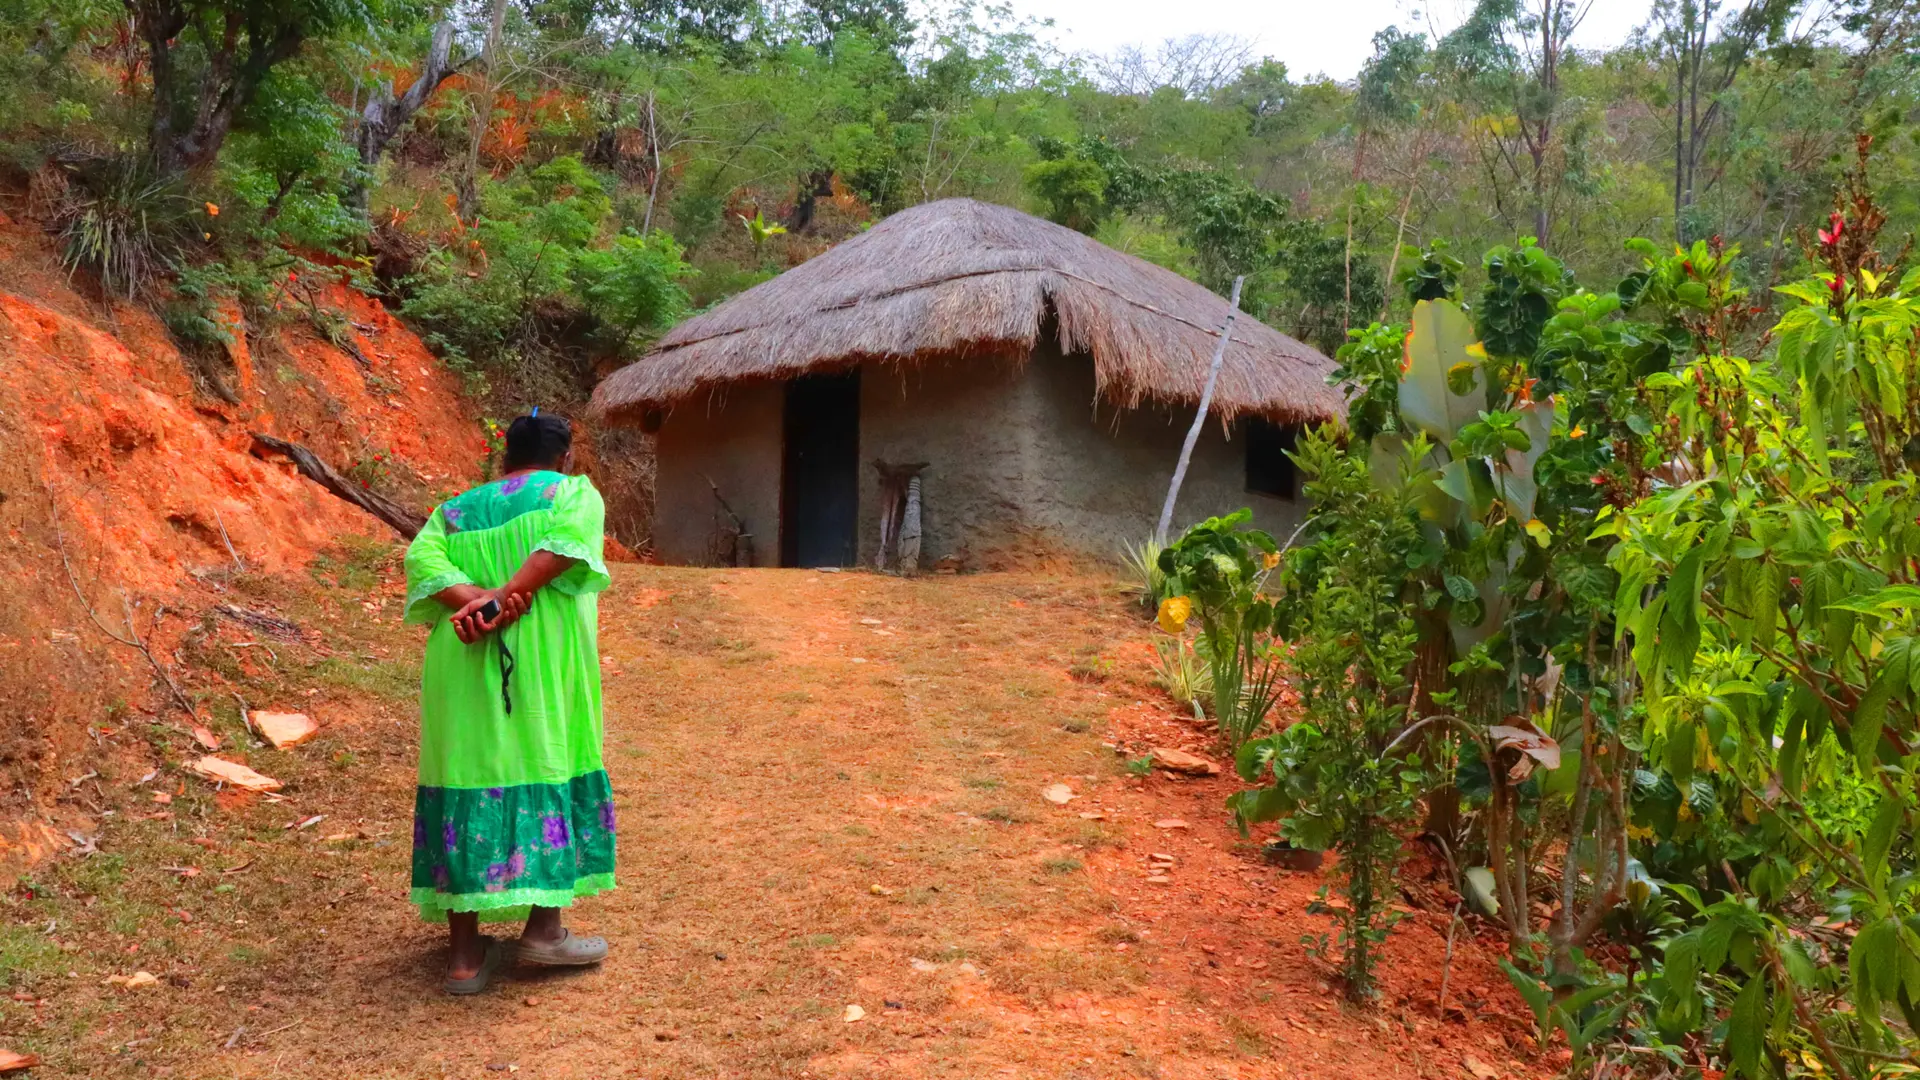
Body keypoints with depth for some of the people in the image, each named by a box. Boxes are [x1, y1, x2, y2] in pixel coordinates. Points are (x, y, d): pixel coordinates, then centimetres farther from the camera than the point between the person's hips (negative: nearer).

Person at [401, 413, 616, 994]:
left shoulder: (456, 508, 20)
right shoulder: (575, 491, 9)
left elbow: (421, 558, 0)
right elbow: (569, 538, -14)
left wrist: (474, 599, -13)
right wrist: (507, 596, -19)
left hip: (463, 666, 4)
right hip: (542, 662, -4)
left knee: (468, 780, 5)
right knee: (548, 772, 7)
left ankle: (465, 951, 8)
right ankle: (543, 928, 8)